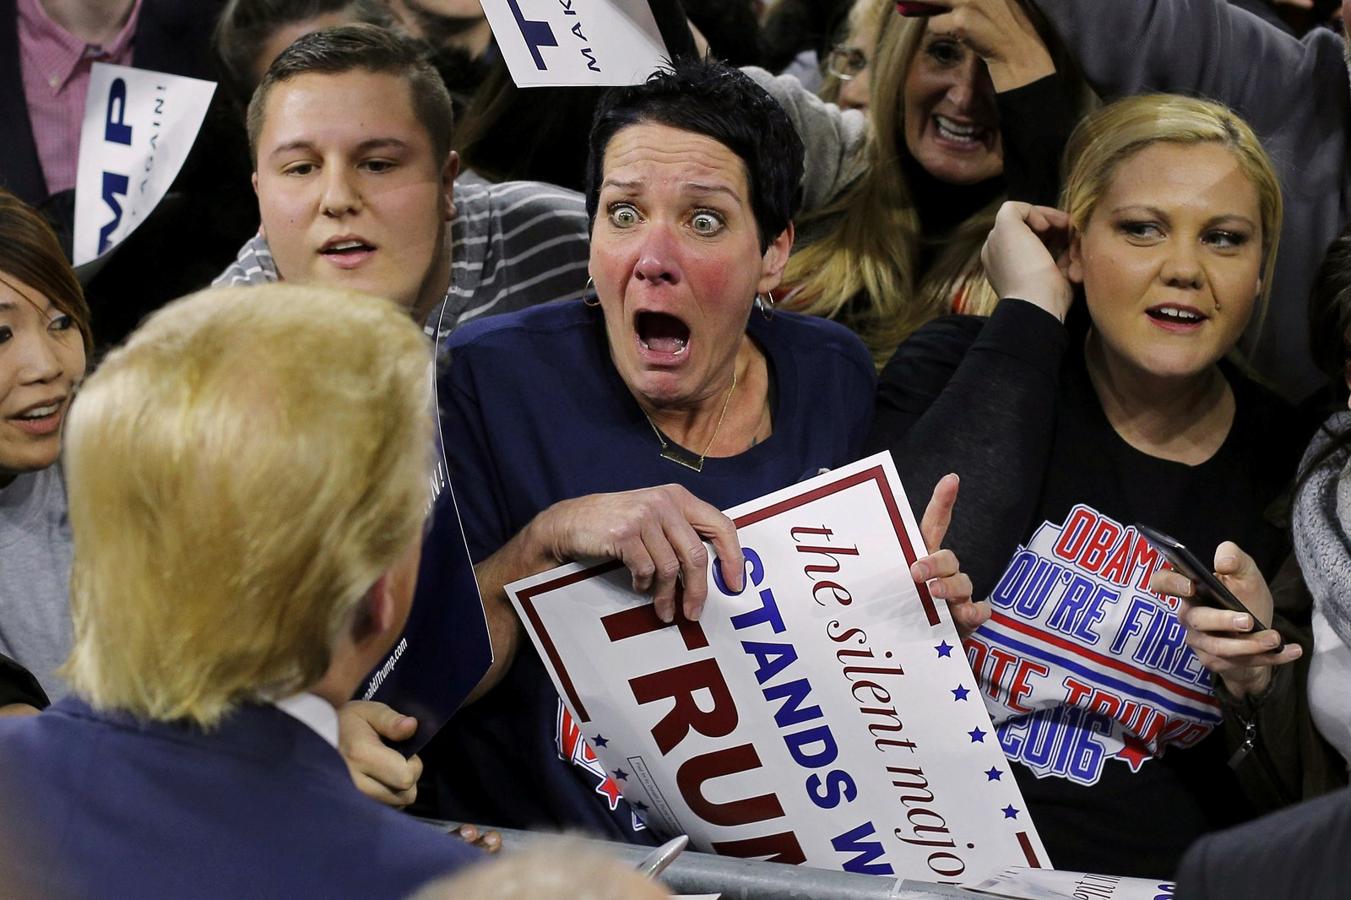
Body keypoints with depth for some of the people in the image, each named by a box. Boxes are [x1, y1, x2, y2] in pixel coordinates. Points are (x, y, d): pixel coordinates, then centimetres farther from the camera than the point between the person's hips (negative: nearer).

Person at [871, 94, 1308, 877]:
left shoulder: (1290, 467, 5)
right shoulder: (961, 368, 1)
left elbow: (1299, 808, 10)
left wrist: (1255, 688, -12)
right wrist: (1028, 313, -11)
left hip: (1158, 873, 0)